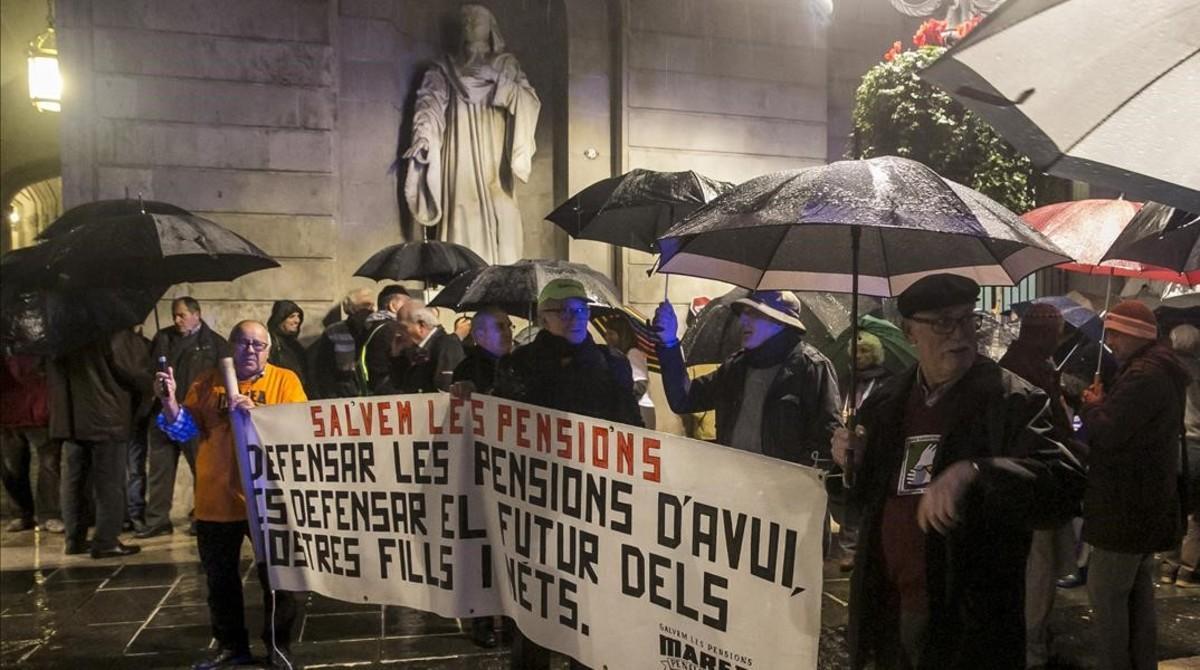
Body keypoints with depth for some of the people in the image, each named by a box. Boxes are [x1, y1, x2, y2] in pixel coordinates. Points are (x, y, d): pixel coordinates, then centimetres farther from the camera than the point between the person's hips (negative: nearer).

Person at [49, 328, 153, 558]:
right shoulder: (119, 334, -9)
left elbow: (55, 372, 14)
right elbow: (135, 374, -12)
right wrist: (150, 385, 7)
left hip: (69, 417, 6)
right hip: (106, 418, -6)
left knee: (74, 481, 12)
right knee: (109, 483, -1)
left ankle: (74, 539, 18)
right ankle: (106, 542, 0)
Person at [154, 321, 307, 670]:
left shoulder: (285, 380, -2)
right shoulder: (207, 382, 6)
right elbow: (184, 430, 2)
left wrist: (255, 411, -24)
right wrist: (169, 401, -16)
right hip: (216, 500, 3)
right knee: (220, 579, 14)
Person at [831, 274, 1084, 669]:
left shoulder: (1012, 401, -9)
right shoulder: (885, 404, 6)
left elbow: (1064, 485, -23)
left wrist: (973, 474, -36)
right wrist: (853, 464, -4)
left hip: (967, 619, -5)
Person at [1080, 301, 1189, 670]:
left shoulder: (1143, 376, -23)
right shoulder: (1161, 370, 12)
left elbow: (1106, 434, -27)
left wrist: (1093, 405, -8)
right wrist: (1103, 404, 1)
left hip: (1126, 509, -11)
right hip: (1147, 503, 11)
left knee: (1105, 594, -1)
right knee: (1138, 592, 19)